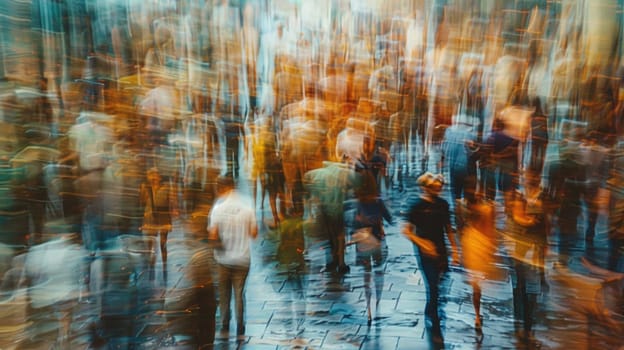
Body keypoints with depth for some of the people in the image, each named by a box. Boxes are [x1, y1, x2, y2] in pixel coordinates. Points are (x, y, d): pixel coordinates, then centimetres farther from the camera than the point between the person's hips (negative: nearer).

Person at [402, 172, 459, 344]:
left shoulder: (443, 204, 3)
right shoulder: (417, 205, -11)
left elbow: (448, 229, 12)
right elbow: (407, 231, -9)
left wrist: (454, 250, 10)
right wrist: (422, 243, -21)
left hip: (441, 250, 5)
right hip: (425, 251, -5)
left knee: (435, 284, 16)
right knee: (433, 287, -6)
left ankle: (429, 311, 44)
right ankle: (435, 328, 5)